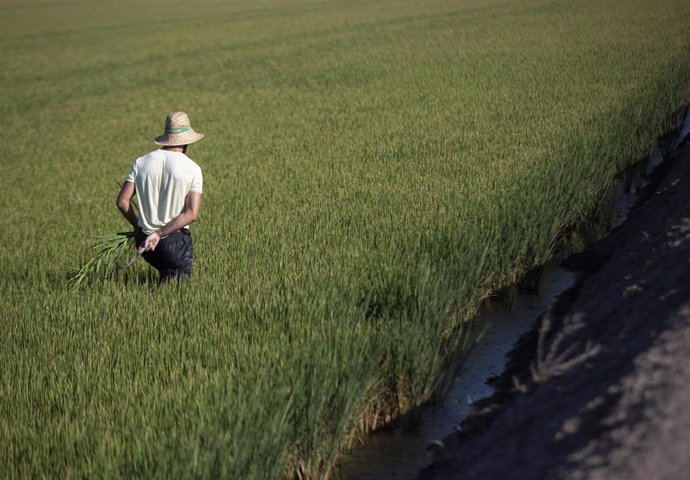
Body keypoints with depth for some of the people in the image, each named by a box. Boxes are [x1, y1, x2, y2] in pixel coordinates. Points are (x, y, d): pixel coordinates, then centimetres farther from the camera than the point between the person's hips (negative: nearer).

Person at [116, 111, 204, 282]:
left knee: (166, 275, 27)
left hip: (143, 239, 4)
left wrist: (137, 225, 16)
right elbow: (192, 214, -17)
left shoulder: (141, 162, 1)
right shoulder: (193, 169, -8)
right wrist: (160, 234, -16)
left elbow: (122, 201, -1)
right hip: (175, 241, -4)